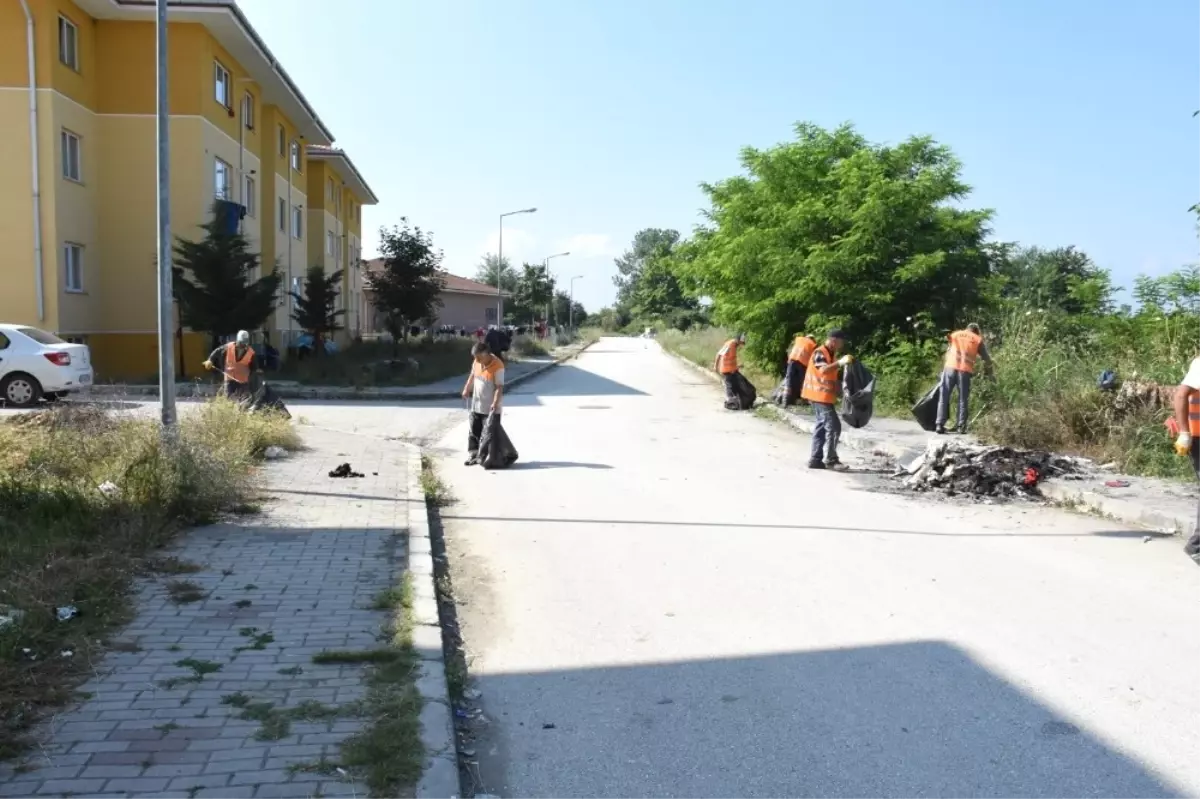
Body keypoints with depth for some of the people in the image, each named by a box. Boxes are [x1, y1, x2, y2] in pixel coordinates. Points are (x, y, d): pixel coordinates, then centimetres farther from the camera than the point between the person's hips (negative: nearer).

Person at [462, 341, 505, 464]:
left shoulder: (497, 366, -21)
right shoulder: (477, 362, 0)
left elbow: (499, 387, -22)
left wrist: (495, 403, -30)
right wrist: (466, 389, 22)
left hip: (490, 407, -7)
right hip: (476, 405, 7)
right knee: (474, 431, 11)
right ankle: (473, 454, 19)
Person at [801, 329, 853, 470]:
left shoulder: (829, 354, 17)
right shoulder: (820, 353, -14)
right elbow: (823, 370, -32)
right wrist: (840, 362, -43)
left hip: (824, 396, 10)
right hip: (820, 396, -10)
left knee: (822, 427, 10)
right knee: (833, 426, -12)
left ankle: (815, 459, 13)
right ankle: (831, 460, -10)